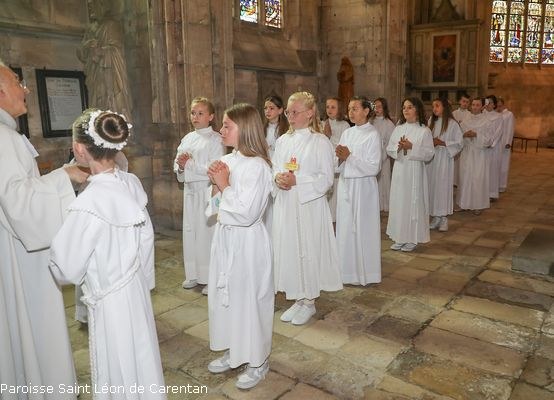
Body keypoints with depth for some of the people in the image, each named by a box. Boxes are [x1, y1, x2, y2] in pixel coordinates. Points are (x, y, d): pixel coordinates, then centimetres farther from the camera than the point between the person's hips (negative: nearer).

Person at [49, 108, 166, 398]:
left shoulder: (88, 204, -27)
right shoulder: (132, 183, -8)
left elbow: (66, 269, -16)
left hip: (111, 301, -6)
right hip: (137, 290, 6)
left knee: (120, 375, 15)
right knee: (139, 360, 25)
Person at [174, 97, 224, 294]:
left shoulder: (215, 140, -7)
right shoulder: (187, 139, 12)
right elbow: (177, 165, 14)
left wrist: (190, 164, -16)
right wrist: (180, 166, -8)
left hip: (208, 191, -6)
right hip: (190, 190, 7)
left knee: (207, 232, -4)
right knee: (190, 232, 11)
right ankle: (193, 275, 25)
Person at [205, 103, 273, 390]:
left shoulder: (257, 166, -19)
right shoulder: (226, 161, 5)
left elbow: (247, 213, -26)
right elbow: (216, 207, 12)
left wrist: (224, 185, -17)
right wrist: (215, 186, -7)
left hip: (247, 242, -8)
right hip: (224, 237, 8)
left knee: (249, 300, 5)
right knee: (224, 296, 18)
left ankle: (257, 361, 26)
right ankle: (234, 352, 38)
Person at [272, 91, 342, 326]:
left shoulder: (320, 142, -7)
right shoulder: (282, 141, 9)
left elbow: (326, 179, -10)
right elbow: (273, 169, 12)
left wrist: (297, 181, -20)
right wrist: (277, 178, -11)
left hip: (309, 205, -5)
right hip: (284, 205, 5)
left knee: (308, 251, 3)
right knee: (287, 251, 10)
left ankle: (309, 302, 21)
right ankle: (298, 299, 26)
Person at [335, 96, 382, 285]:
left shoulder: (373, 135, -9)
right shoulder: (347, 133, 9)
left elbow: (373, 167, -15)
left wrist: (349, 157, -17)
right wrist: (340, 157, -9)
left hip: (363, 187, -6)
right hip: (346, 185, 6)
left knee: (363, 229, 3)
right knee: (345, 228, 11)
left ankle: (364, 272, 17)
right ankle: (348, 269, 25)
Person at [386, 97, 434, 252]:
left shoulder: (424, 131, -5)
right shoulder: (398, 129, 9)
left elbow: (429, 154, -9)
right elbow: (389, 149, 8)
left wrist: (411, 147, -19)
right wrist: (399, 147, -13)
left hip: (415, 171, -4)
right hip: (399, 170, 5)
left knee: (413, 203, 0)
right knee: (398, 202, 7)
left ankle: (412, 238, 11)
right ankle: (399, 237, 17)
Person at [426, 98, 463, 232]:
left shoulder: (452, 124, -5)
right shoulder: (431, 122, 10)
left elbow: (459, 142, -6)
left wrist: (442, 143, -14)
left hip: (444, 159, -5)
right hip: (431, 158, 5)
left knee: (443, 186, -3)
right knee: (432, 186, 5)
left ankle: (444, 218, 7)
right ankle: (436, 216, 15)